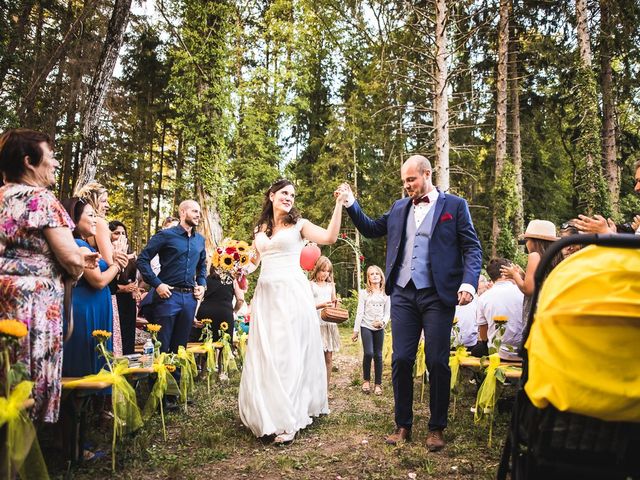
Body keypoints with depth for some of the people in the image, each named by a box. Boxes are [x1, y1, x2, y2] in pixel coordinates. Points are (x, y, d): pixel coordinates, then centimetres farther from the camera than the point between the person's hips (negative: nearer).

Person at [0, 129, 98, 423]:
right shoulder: (42, 199, -10)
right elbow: (71, 258, -14)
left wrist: (77, 258, 20)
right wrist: (77, 271, 9)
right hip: (33, 303, -7)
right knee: (32, 382, 1)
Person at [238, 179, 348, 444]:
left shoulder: (299, 224, 3)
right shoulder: (260, 228, 16)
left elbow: (330, 237, -13)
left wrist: (339, 205, -16)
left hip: (292, 293, -5)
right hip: (265, 294, 5)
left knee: (288, 352, -5)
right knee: (263, 354, 7)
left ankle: (289, 419, 2)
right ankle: (267, 413, 22)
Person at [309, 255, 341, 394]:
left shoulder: (331, 285, 14)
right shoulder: (310, 285, 0)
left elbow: (334, 306, 15)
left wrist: (335, 304, -7)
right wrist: (322, 305, -21)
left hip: (330, 324, 4)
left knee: (328, 357, 4)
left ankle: (326, 389, 13)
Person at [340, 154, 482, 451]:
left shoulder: (454, 205, 2)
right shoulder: (399, 207, 15)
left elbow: (472, 248, -2)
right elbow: (371, 229, 20)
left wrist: (468, 282, -17)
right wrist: (351, 205, 6)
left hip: (437, 295, -3)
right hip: (403, 294, 4)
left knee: (437, 363, 3)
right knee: (401, 361, 5)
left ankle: (436, 428, 19)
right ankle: (403, 425, 18)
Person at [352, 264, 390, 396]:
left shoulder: (386, 294, 6)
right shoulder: (364, 293, 1)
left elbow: (387, 313, 6)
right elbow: (360, 312, -1)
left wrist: (382, 322, -15)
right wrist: (356, 330, -5)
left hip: (379, 327, 2)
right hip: (366, 326, -2)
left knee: (378, 355, 4)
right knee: (368, 353, -14)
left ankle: (378, 384, 14)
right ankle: (366, 380, 7)